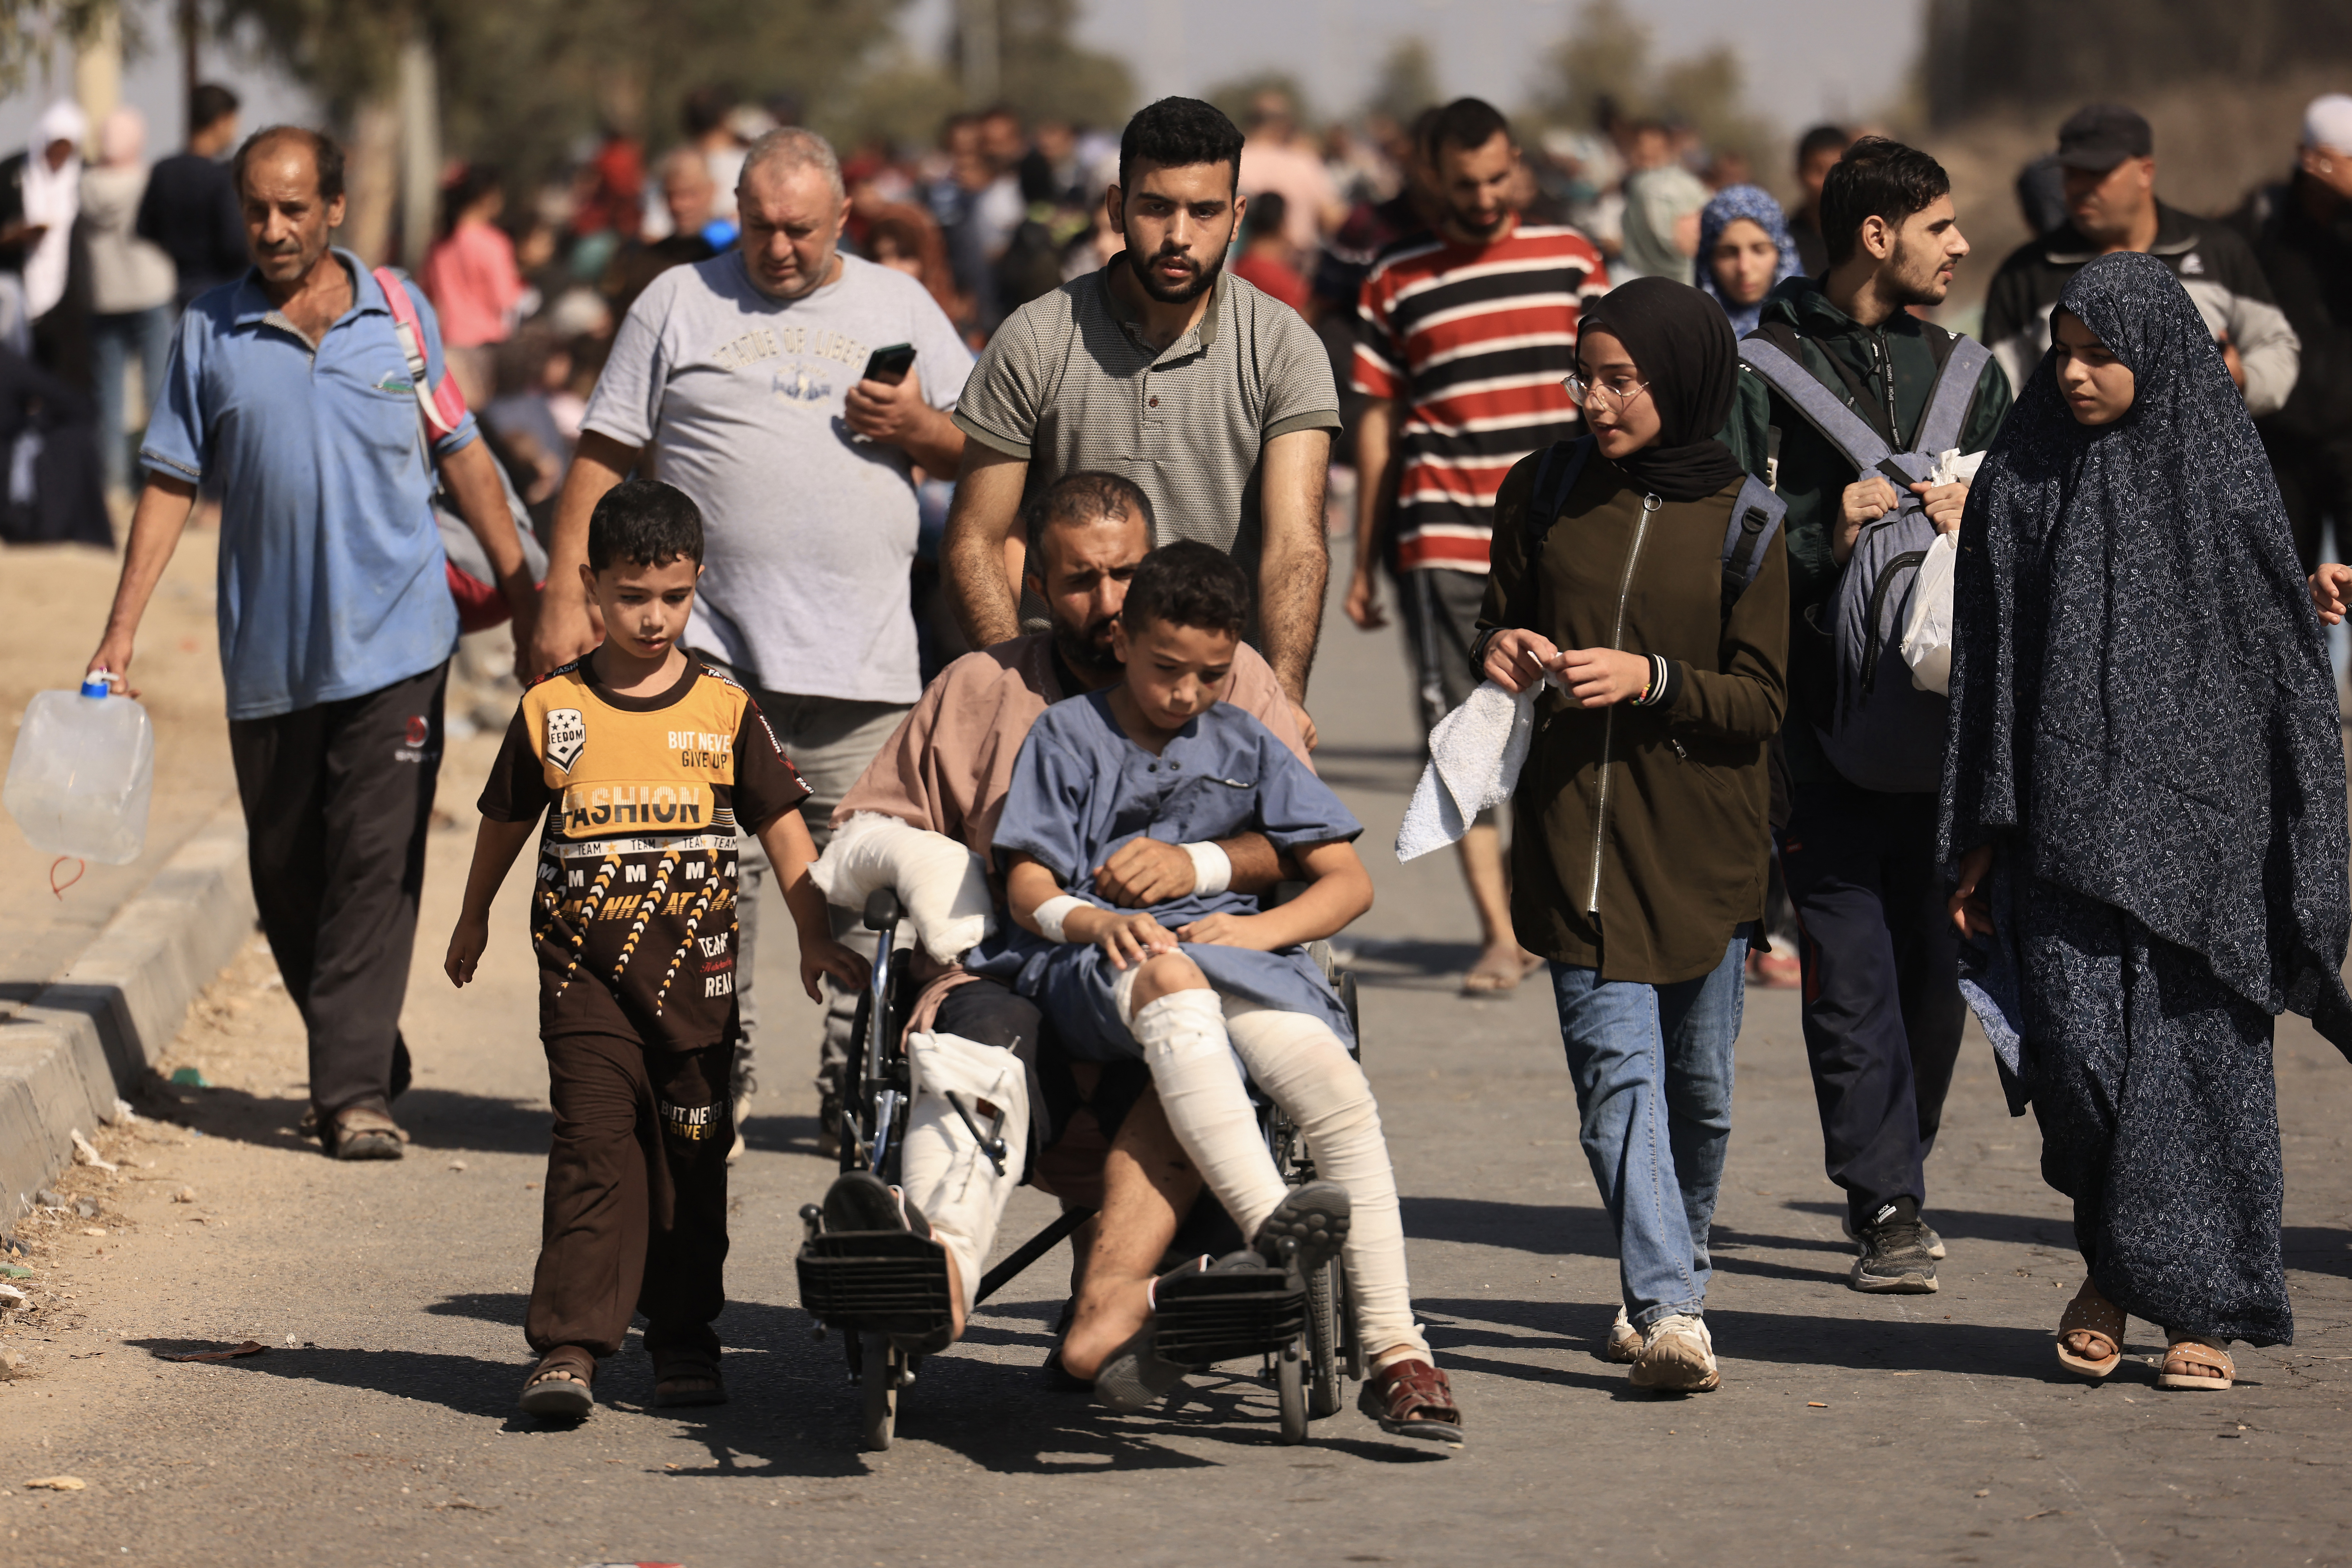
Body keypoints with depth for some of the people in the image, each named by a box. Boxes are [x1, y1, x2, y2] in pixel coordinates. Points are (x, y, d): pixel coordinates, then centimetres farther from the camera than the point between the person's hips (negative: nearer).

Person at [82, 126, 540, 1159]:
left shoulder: (400, 315, 4)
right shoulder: (210, 334, 4)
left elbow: (461, 456, 13)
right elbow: (170, 485, 5)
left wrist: (522, 589, 13)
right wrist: (120, 635, 0)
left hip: (393, 643, -2)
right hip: (268, 650, 2)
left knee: (375, 866, -9)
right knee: (285, 875, 8)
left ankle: (354, 1091, -9)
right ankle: (360, 1061, 25)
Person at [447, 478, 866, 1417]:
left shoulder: (726, 711, 3)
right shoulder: (552, 711, 2)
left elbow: (782, 825, 4)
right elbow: (506, 822, 16)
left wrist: (815, 935, -5)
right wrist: (473, 918, 27)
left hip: (696, 968, 2)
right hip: (585, 962, -2)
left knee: (692, 1154, 8)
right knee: (595, 1144, -11)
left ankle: (684, 1339, 20)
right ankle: (568, 1347, -13)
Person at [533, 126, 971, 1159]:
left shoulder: (900, 309, 14)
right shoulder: (679, 305, 9)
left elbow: (983, 456, 17)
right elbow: (603, 459, 7)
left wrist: (920, 430, -5)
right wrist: (565, 598, -1)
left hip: (865, 657, 1)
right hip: (711, 649, -1)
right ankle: (715, 1073, 7)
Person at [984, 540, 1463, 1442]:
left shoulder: (1246, 748, 19)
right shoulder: (1068, 736, 11)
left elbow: (1349, 882, 14)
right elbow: (1028, 889, 4)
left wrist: (1261, 928, -6)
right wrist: (1097, 922, -19)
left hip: (1233, 950, 3)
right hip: (1089, 963, -3)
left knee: (1340, 1092, -26)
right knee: (1170, 981, -41)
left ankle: (1397, 1356, -25)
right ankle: (1271, 1228, -59)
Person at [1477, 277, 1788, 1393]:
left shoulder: (1741, 518, -1)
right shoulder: (1545, 494, 6)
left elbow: (1764, 702, -3)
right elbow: (1502, 617, 19)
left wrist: (1651, 679, -18)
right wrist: (1502, 651, -4)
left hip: (1703, 837, 0)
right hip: (1576, 827, 1)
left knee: (1697, 1082, 9)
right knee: (1617, 1070, -13)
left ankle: (1666, 1282, 30)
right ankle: (1669, 1313, -19)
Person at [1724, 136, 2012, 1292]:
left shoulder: (1966, 371, 15)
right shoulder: (1765, 371, 1)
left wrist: (1971, 523, -7)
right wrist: (1827, 538, -17)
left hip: (1946, 710, 4)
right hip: (1820, 711, -4)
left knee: (1936, 960, 5)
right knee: (1850, 970, -6)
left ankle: (1893, 1181, 22)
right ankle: (1886, 1207, -3)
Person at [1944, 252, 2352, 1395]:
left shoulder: (2224, 481, 1)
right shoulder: (2019, 484, 6)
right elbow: (1987, 667, 8)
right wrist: (1975, 841, 4)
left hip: (2199, 811, -1)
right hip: (2068, 816, 1)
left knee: (2196, 1056, -2)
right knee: (2074, 1047, -8)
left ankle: (2197, 1301, 10)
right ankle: (2116, 1257, 16)